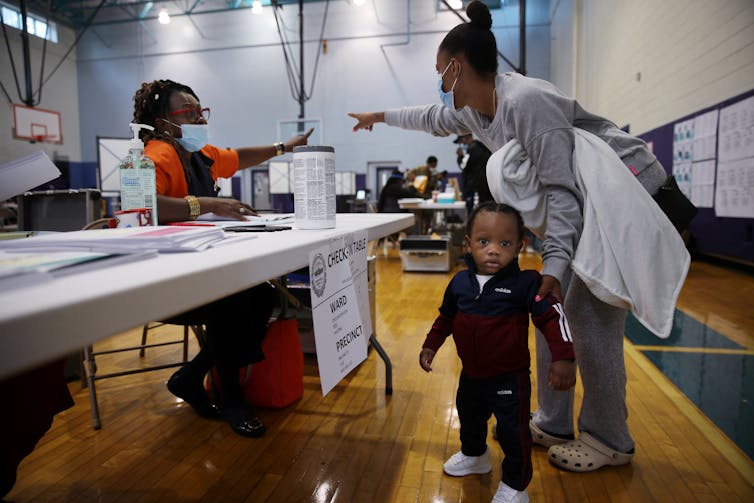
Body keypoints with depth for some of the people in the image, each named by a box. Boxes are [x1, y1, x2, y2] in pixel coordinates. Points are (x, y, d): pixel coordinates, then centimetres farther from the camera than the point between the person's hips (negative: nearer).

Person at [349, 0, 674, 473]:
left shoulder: (525, 101, -26)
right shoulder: (475, 110, 2)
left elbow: (562, 189, -29)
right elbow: (435, 118, 23)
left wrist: (553, 265, -37)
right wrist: (382, 116, 35)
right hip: (584, 203, 9)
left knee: (593, 322, -10)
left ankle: (610, 442, 9)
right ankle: (553, 425, 18)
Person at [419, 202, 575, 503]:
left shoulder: (525, 283, -20)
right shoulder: (460, 282, -6)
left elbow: (553, 317, -20)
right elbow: (446, 317, 9)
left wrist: (563, 358, -29)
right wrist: (430, 345, 11)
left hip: (510, 379, -5)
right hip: (471, 375, 5)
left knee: (513, 433, 6)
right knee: (469, 418, 27)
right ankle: (474, 455, 57)